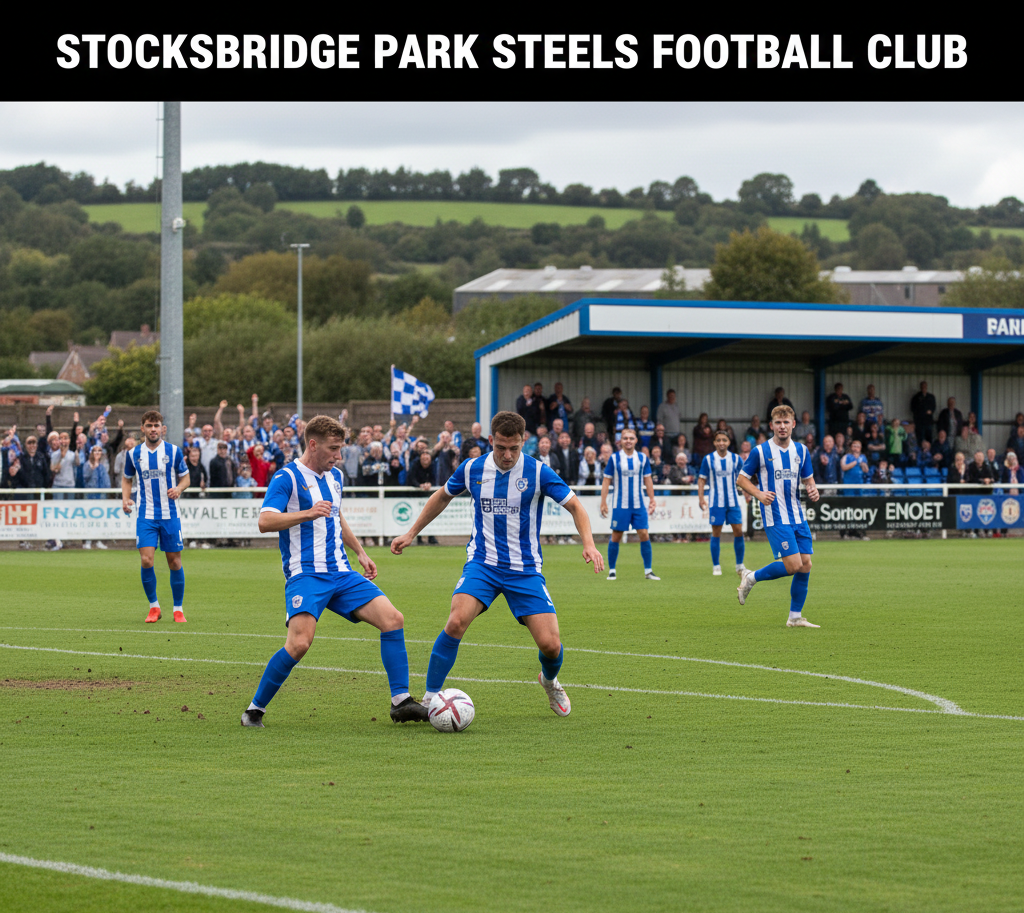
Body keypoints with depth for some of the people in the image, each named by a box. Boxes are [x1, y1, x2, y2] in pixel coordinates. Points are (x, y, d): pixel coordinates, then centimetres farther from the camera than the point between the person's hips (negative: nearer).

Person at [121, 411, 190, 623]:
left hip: (170, 514, 0)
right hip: (146, 516, 0)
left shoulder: (173, 451, 0)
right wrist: (125, 499, 0)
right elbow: (127, 478, 18)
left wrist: (178, 488, -14)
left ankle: (178, 608, 16)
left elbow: (185, 477, 8)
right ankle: (153, 606, 5)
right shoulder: (133, 454, 4)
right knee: (146, 560, -12)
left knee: (174, 561, 2)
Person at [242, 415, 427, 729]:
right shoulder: (287, 477, -7)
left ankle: (401, 702, 0)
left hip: (341, 573, 7)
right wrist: (307, 513, -31)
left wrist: (360, 553, 32)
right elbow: (265, 522, -20)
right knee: (299, 643, -25)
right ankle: (255, 709, -7)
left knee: (392, 619, -7)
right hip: (305, 575, -7)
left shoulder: (335, 476, 17)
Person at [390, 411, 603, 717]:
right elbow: (442, 497, 17)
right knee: (457, 622, -26)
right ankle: (429, 699, -15)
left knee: (550, 644, -8)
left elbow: (574, 506, -3)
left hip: (525, 569, 0)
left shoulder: (537, 472, -10)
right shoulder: (472, 469, -2)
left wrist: (588, 545, -20)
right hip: (482, 563, 1)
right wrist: (410, 534, 19)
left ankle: (550, 681, 31)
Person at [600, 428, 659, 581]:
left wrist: (652, 500, 7)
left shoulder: (642, 458, 5)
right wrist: (603, 502, -5)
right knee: (616, 537, 1)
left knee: (644, 535, -4)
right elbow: (606, 481, 0)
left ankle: (648, 571, 2)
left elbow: (648, 480, 11)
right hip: (620, 505, -2)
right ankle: (611, 571, 12)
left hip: (639, 505, 2)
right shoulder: (615, 458, -2)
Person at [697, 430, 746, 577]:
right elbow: (701, 479, 2)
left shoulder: (736, 459, 2)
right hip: (716, 502, -1)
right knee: (716, 533, 0)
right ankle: (716, 566, 10)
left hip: (733, 501, 1)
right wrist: (701, 498, -6)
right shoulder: (708, 459, -2)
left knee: (738, 531, -4)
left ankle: (740, 566, 9)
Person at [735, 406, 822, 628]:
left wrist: (813, 490, -5)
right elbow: (741, 479, 1)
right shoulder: (760, 451, -6)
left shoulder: (801, 451, 8)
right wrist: (759, 494, -17)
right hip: (775, 518, -6)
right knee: (793, 565, -15)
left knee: (805, 565, 0)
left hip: (798, 517, 6)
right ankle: (751, 578, 7)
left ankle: (795, 617, 10)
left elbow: (808, 479, 19)